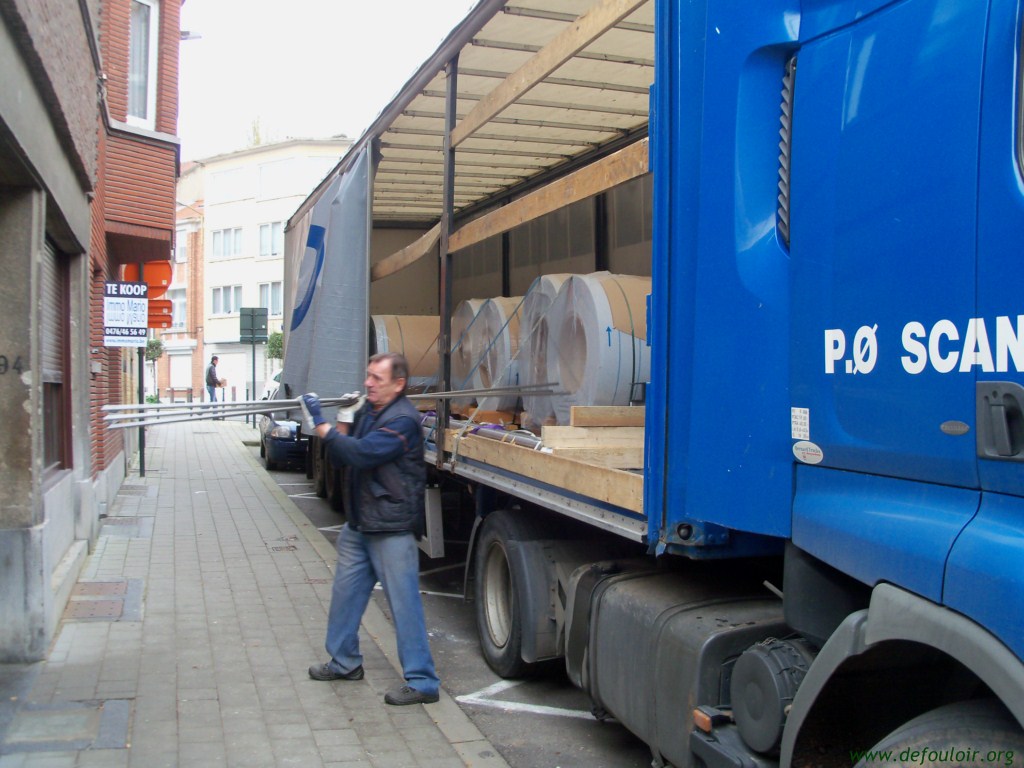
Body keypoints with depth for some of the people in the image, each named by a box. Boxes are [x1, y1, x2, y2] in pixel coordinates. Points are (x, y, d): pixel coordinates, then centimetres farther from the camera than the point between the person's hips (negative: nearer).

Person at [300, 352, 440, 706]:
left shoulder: (402, 419, -17)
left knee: (404, 602, -4)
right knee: (345, 591, 18)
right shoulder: (365, 411, 10)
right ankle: (344, 661, 36)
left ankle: (421, 682, 4)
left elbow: (361, 453, -28)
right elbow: (338, 459, 11)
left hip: (392, 527, -9)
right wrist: (343, 423, -5)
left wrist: (321, 425, -22)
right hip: (359, 523, 9)